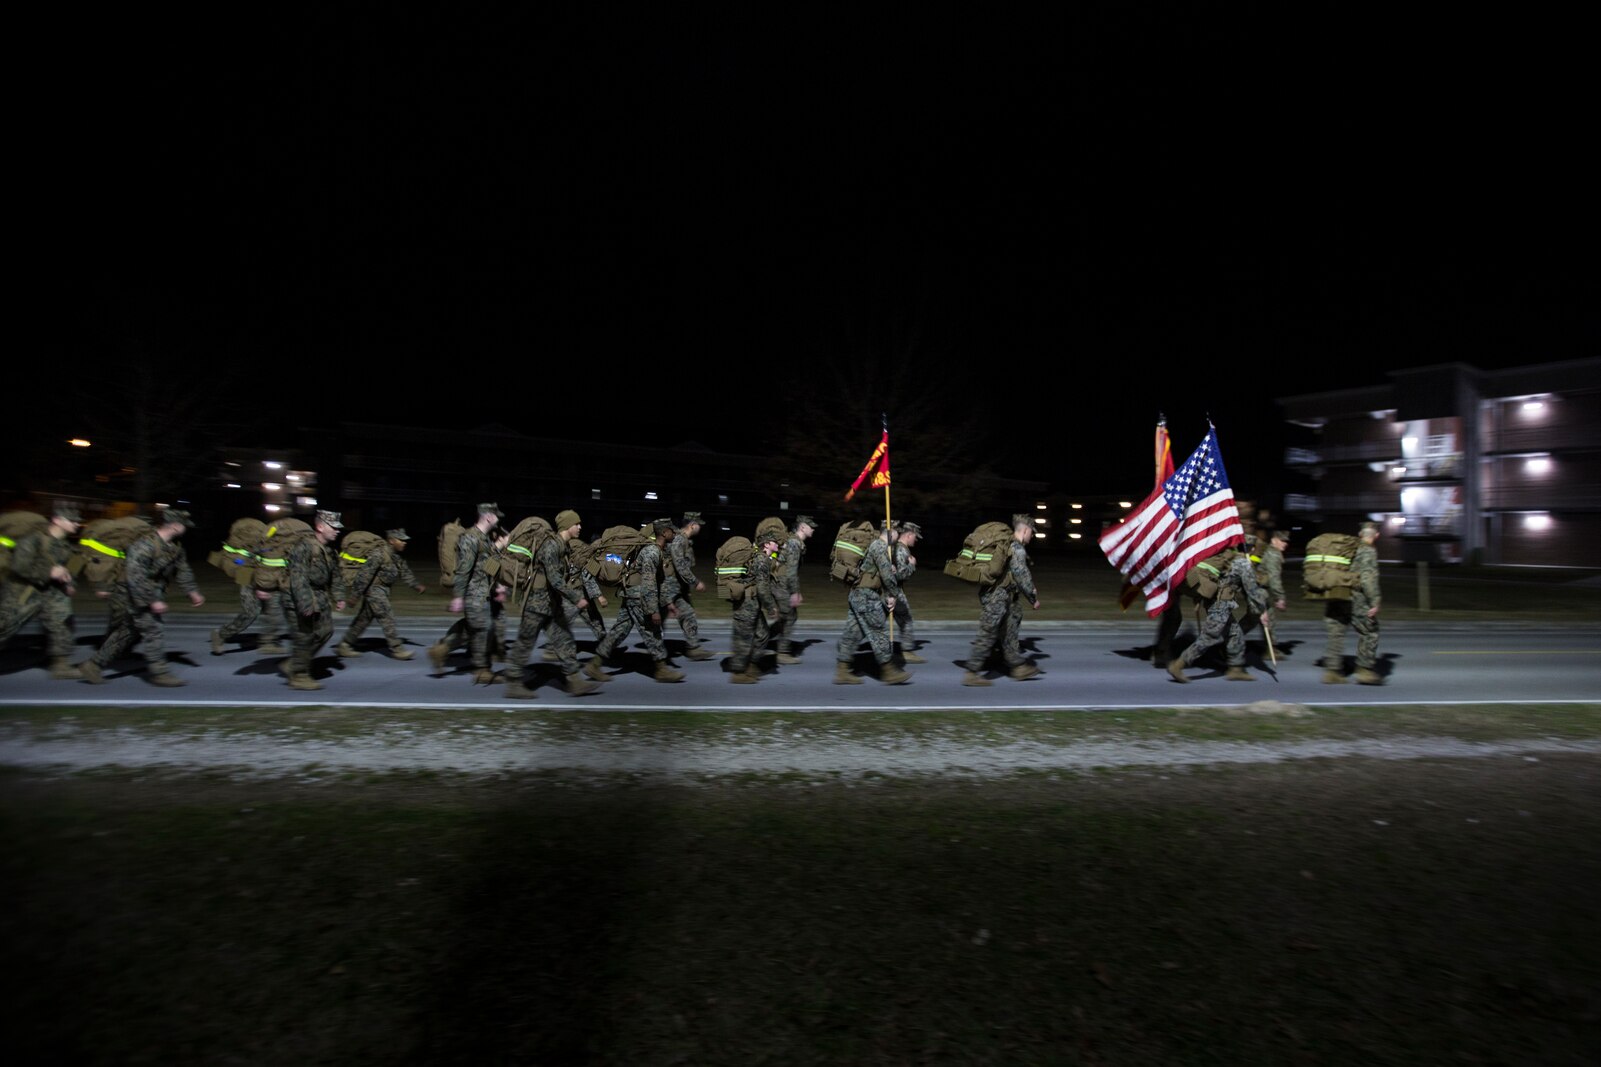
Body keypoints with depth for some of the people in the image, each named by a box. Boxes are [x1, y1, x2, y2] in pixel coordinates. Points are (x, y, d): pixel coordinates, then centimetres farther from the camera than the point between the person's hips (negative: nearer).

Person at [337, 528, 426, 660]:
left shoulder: (396, 557, 8)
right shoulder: (379, 555, -21)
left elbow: (405, 572, 14)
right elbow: (364, 574, -21)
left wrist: (416, 585, 4)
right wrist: (355, 594, -21)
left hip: (382, 590, 9)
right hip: (374, 589, -9)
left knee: (364, 619, 15)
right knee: (387, 618, -8)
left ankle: (345, 645, 25)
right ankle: (396, 648, -4)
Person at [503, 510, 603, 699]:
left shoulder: (564, 546, 10)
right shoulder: (551, 545, -19)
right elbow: (554, 578, -26)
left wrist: (577, 594, 15)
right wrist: (575, 598, -24)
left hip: (552, 603, 9)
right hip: (537, 601, -9)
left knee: (564, 640, 5)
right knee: (525, 643, 3)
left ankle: (574, 682, 7)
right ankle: (513, 684, 15)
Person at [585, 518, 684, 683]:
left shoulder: (655, 550, 15)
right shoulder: (651, 552, -17)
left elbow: (656, 580, 23)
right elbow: (648, 582, -24)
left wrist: (667, 601, 23)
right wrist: (654, 610, -25)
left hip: (632, 596, 10)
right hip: (637, 597, -10)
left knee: (619, 631, 10)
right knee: (652, 632, -2)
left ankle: (595, 665, 13)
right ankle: (662, 669, 7)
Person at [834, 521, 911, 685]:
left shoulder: (872, 545, 20)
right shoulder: (880, 546, -12)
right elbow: (886, 573, -15)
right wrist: (893, 595, -5)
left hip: (856, 594, 10)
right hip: (867, 597, -10)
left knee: (853, 633, 9)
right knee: (879, 633, -2)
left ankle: (842, 672, 11)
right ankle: (889, 672, 6)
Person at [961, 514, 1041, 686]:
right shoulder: (1018, 549, -15)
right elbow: (1022, 576, -16)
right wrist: (1034, 598, -4)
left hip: (990, 593, 10)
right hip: (998, 597, -10)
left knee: (1008, 633, 17)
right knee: (988, 635, -4)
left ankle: (1018, 666, 27)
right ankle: (971, 673, 1)